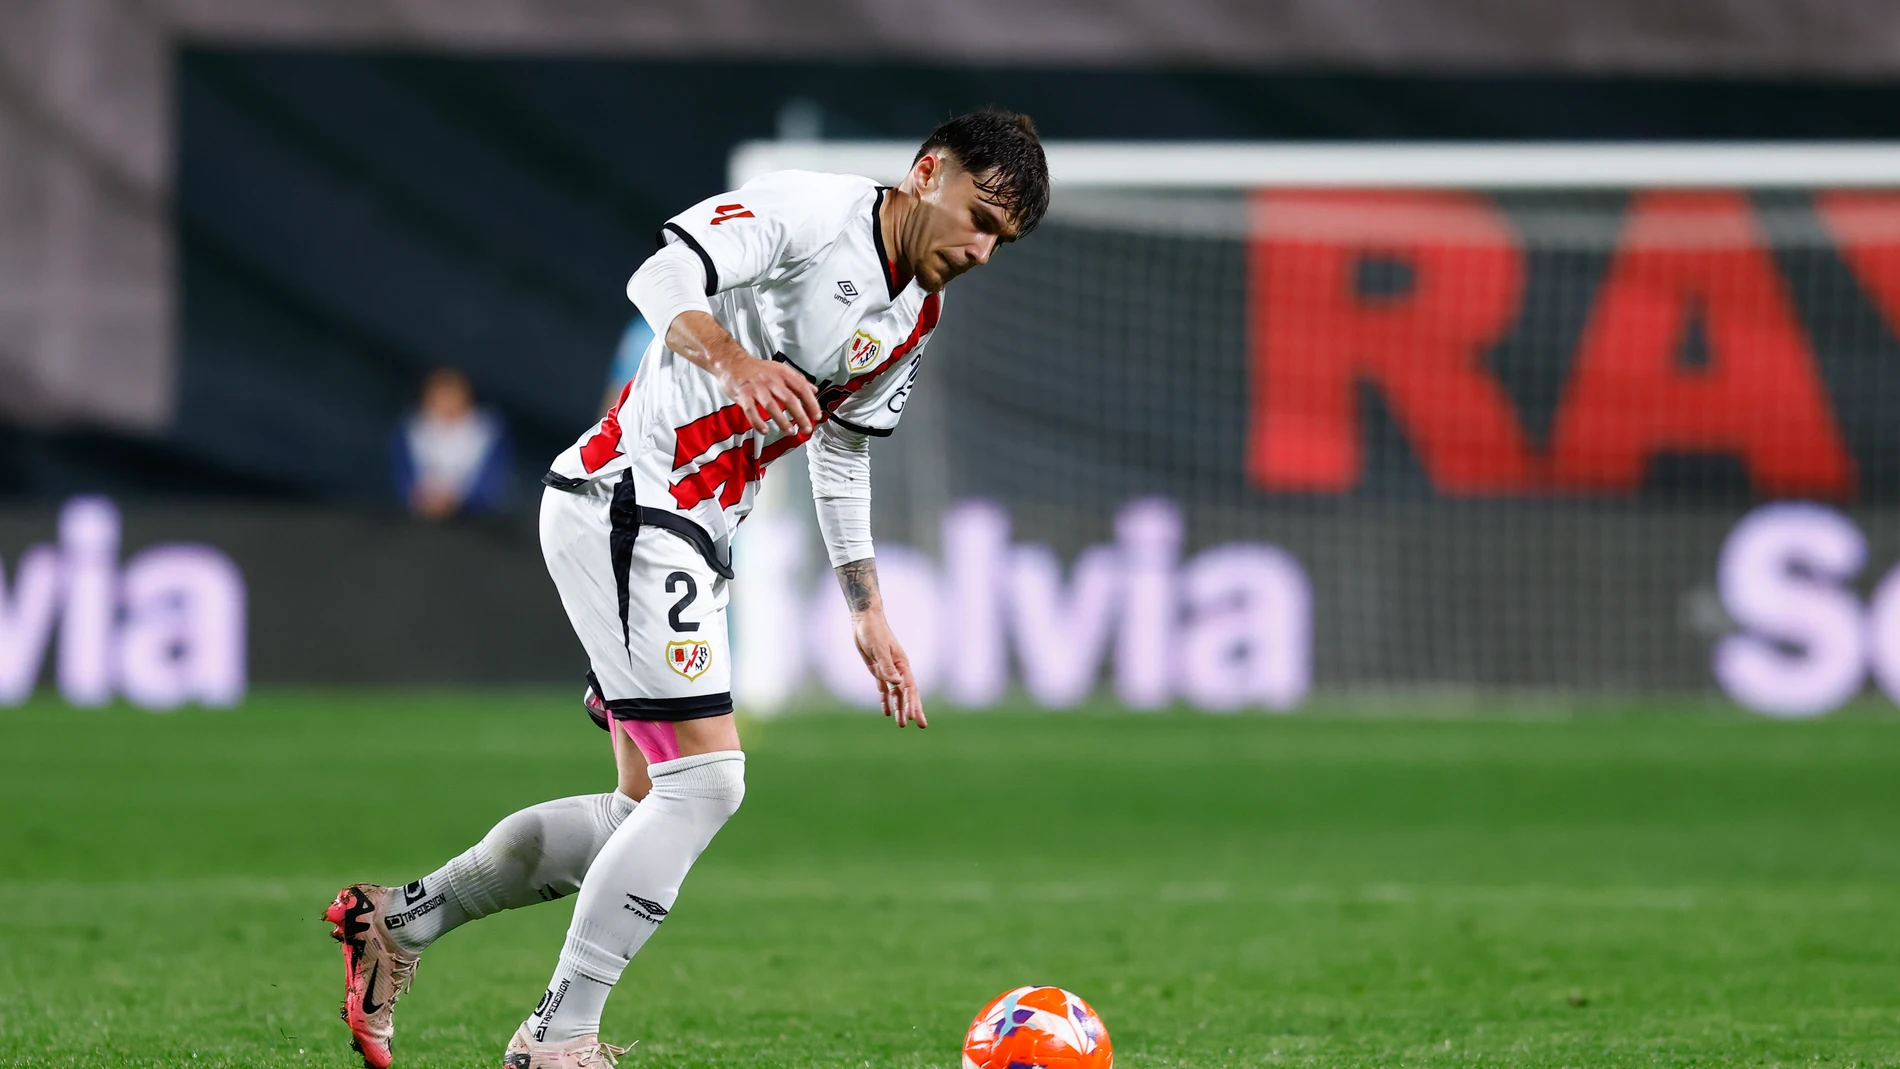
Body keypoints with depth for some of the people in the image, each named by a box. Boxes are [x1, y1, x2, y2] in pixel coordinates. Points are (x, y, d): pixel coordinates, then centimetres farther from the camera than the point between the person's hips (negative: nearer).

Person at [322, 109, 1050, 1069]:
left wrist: (867, 613, 24)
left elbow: (842, 457, 25)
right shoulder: (807, 209, -13)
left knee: (652, 812, 11)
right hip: (625, 507, -10)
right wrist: (731, 361, -43)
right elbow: (661, 281, -25)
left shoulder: (917, 317, 14)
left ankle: (401, 920, 21)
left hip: (689, 539, 10)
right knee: (705, 781, -15)